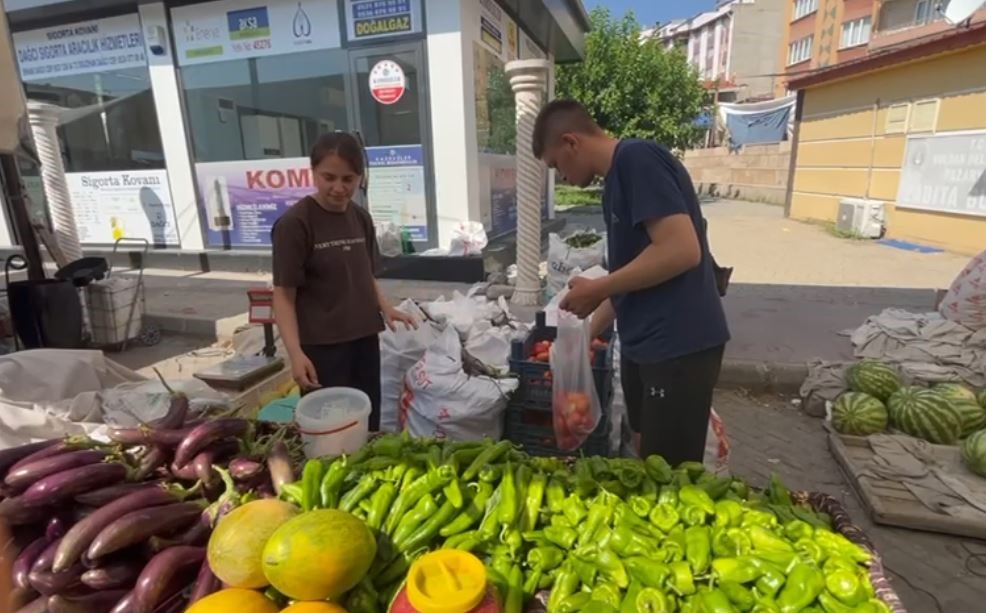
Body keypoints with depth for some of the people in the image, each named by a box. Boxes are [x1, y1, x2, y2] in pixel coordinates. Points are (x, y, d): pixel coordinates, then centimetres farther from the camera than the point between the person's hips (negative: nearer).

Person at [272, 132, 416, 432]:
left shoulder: (361, 218, 6)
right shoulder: (294, 224, -13)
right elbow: (284, 295, -12)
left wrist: (386, 308, 1)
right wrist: (295, 352, -21)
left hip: (364, 339, 6)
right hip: (321, 346, -6)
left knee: (368, 425, 17)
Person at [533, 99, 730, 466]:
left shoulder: (637, 159, -14)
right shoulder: (616, 177, 14)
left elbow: (682, 251, -24)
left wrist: (597, 289, -14)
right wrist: (586, 334, 19)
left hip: (679, 346, -9)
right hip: (642, 344, 9)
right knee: (646, 459, 22)